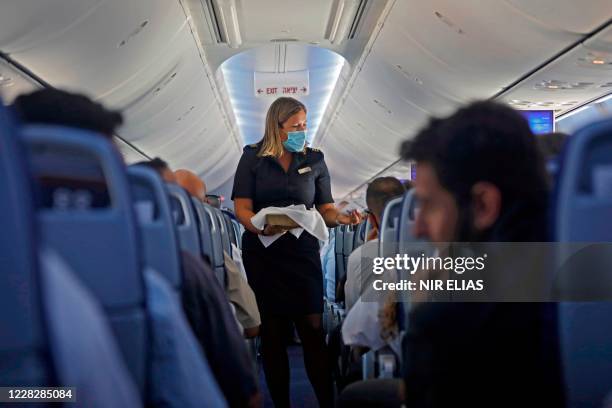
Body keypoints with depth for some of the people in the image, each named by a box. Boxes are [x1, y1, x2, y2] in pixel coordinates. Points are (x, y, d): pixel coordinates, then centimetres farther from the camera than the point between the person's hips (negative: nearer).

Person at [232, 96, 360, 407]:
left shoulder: (314, 160, 7)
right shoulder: (252, 158, 2)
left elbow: (325, 209, 8)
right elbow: (242, 209, -3)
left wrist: (342, 217, -15)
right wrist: (261, 227, -24)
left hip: (303, 253, 1)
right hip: (262, 254, 0)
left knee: (313, 330, -5)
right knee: (272, 334, 5)